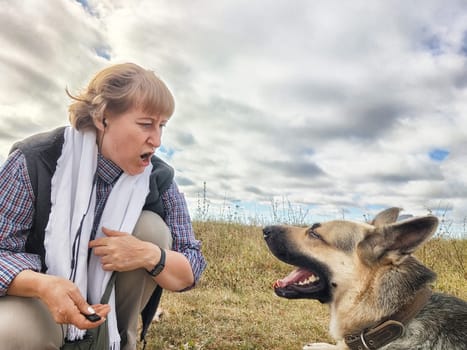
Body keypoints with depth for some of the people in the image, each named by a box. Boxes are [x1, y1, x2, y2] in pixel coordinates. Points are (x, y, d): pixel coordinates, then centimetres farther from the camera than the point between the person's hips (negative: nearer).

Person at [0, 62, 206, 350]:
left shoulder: (158, 178, -15)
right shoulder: (35, 160, -21)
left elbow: (190, 273, -12)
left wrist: (150, 256, -35)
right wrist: (43, 286, -41)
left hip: (110, 301, 3)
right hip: (38, 297, -2)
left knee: (152, 228, -22)